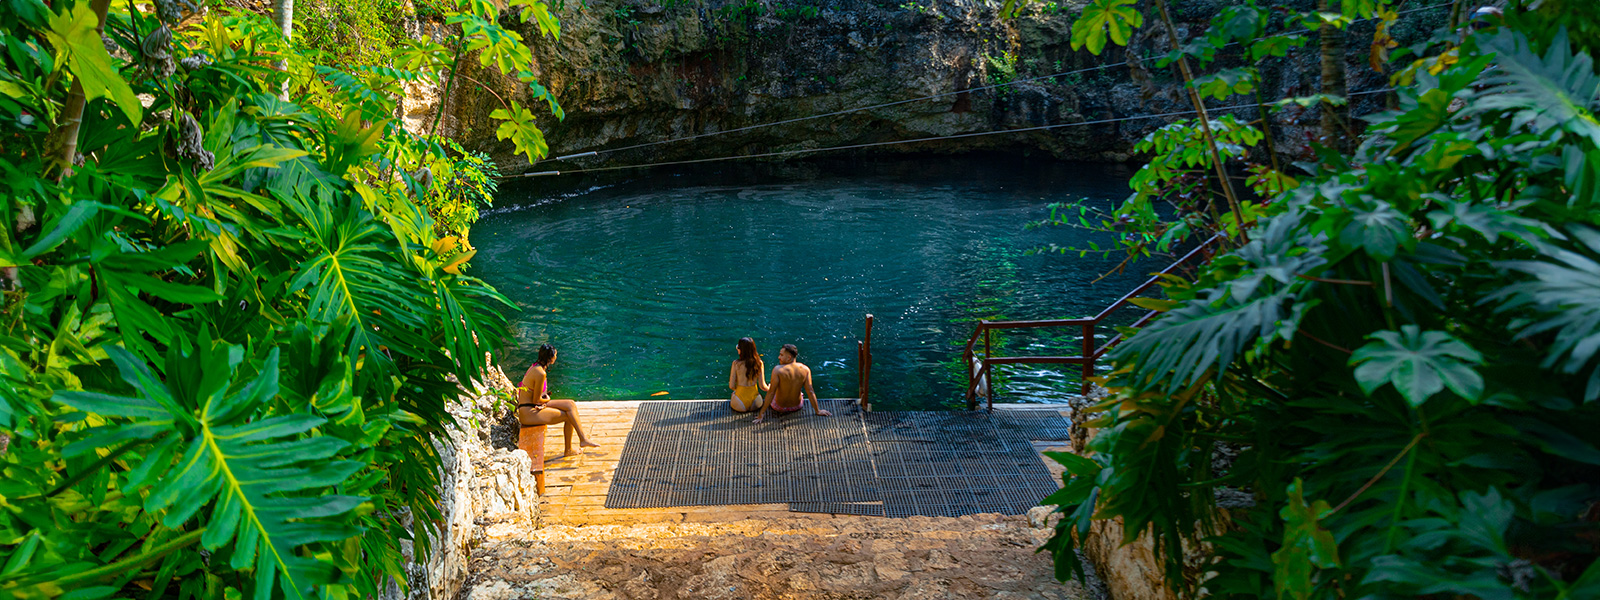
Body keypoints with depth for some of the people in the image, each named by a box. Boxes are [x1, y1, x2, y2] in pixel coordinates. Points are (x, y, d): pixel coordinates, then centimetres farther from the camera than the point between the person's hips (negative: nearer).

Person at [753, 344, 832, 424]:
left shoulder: (777, 370, -26)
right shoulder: (805, 369, -15)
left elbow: (771, 392, -24)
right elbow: (810, 392, -15)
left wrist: (762, 413, -18)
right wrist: (818, 411, -5)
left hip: (779, 407, -3)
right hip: (797, 405, 3)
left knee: (769, 388, 29)